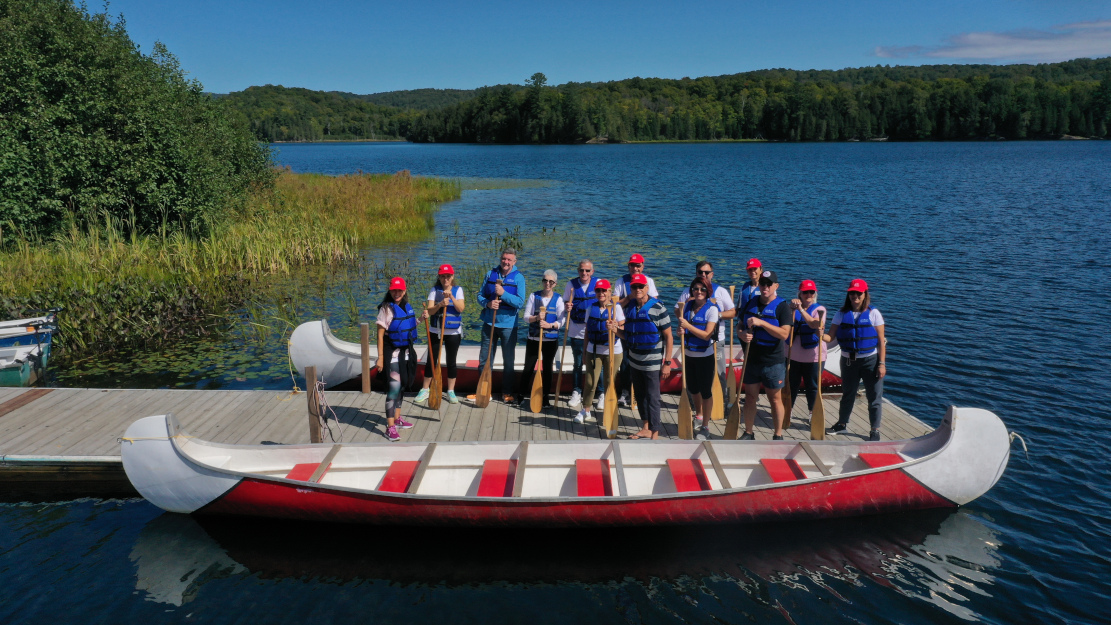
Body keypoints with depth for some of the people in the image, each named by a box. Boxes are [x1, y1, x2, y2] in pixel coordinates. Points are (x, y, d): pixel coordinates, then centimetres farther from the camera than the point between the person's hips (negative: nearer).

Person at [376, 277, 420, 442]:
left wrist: (421, 318, 5)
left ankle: (397, 418, 31)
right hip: (392, 352, -7)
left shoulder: (406, 306, 7)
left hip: (406, 351, 7)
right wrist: (380, 357, -18)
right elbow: (380, 335, -14)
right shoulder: (386, 308, -12)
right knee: (394, 386, -12)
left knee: (402, 385, 16)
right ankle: (390, 427, -10)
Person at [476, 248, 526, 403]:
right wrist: (487, 303, -17)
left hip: (508, 325, -2)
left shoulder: (518, 278, -6)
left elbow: (520, 303, -15)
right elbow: (480, 295, 4)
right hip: (489, 322, 2)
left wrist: (503, 293, -26)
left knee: (508, 361, 8)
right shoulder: (490, 274, 3)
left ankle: (507, 393, 20)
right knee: (484, 359, 9)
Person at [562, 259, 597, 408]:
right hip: (576, 331, 1)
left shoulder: (599, 283, 0)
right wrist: (567, 306, -13)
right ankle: (576, 393, 20)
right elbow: (565, 302, 11)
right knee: (577, 363, 9)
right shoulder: (571, 284, 4)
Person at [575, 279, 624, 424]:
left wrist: (614, 328, -29)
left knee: (608, 383, 6)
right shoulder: (591, 308, 6)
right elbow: (588, 329, 12)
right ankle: (585, 411, 15)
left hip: (612, 350, -2)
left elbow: (623, 328, -9)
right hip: (593, 350, 2)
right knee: (590, 382, 0)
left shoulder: (616, 308, -3)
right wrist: (585, 347, 10)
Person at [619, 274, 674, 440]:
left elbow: (669, 337, -9)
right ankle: (646, 428, 27)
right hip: (634, 361, 6)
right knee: (640, 396, 14)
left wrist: (667, 363, -13)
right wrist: (616, 330, -8)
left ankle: (655, 433, 6)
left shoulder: (658, 308, -12)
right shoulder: (629, 308, 5)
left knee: (652, 398, -2)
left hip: (652, 362, -6)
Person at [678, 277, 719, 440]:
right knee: (692, 389, 20)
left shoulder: (711, 309, -13)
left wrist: (688, 326, -27)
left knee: (706, 392, 4)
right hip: (689, 355, 6)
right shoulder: (688, 305, 2)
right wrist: (681, 331, -12)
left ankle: (705, 427, 17)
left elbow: (706, 335, -19)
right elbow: (682, 327, 11)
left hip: (705, 356, -5)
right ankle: (698, 416, 45)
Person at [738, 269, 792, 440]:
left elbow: (784, 333, -20)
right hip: (751, 360, 5)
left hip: (773, 362, -5)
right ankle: (748, 433, 23)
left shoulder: (782, 306, -9)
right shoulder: (750, 304, 7)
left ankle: (778, 436, 19)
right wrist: (742, 334, -8)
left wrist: (761, 323, -27)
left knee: (775, 399, 7)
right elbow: (740, 325, 16)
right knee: (750, 397, 11)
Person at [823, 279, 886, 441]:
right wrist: (820, 334, -29)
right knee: (847, 395, 19)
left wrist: (881, 364, -11)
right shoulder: (842, 314, -1)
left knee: (874, 397, 3)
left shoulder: (873, 314, -7)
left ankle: (875, 430, 15)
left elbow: (881, 341, -6)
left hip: (870, 360, -3)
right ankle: (842, 423, 36)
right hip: (848, 361, 3)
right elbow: (831, 337, -7)